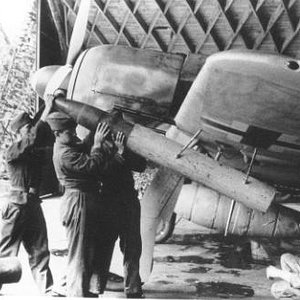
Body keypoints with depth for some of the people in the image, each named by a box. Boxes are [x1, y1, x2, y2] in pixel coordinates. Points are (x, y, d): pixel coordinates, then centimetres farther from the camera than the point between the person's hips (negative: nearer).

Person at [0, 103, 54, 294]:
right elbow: (37, 134, -22)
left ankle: (48, 290, 14)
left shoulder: (35, 150, 11)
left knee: (40, 252, 9)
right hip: (17, 205, -7)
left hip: (34, 205, 7)